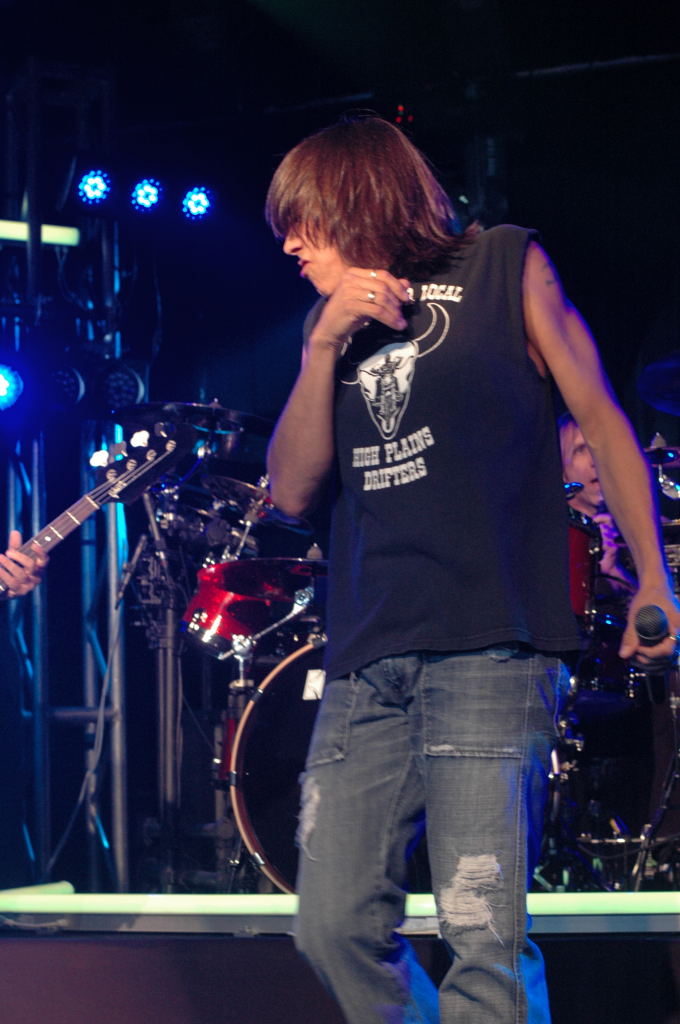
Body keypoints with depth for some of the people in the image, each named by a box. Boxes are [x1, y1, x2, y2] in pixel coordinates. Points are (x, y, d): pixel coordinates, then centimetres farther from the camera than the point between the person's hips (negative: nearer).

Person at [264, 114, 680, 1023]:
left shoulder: (505, 268, 8)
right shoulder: (332, 322, 21)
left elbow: (601, 420, 6)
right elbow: (292, 489, 13)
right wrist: (325, 347, 1)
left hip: (489, 647, -5)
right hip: (366, 661, 5)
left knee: (482, 930, -15)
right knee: (335, 929, -1)